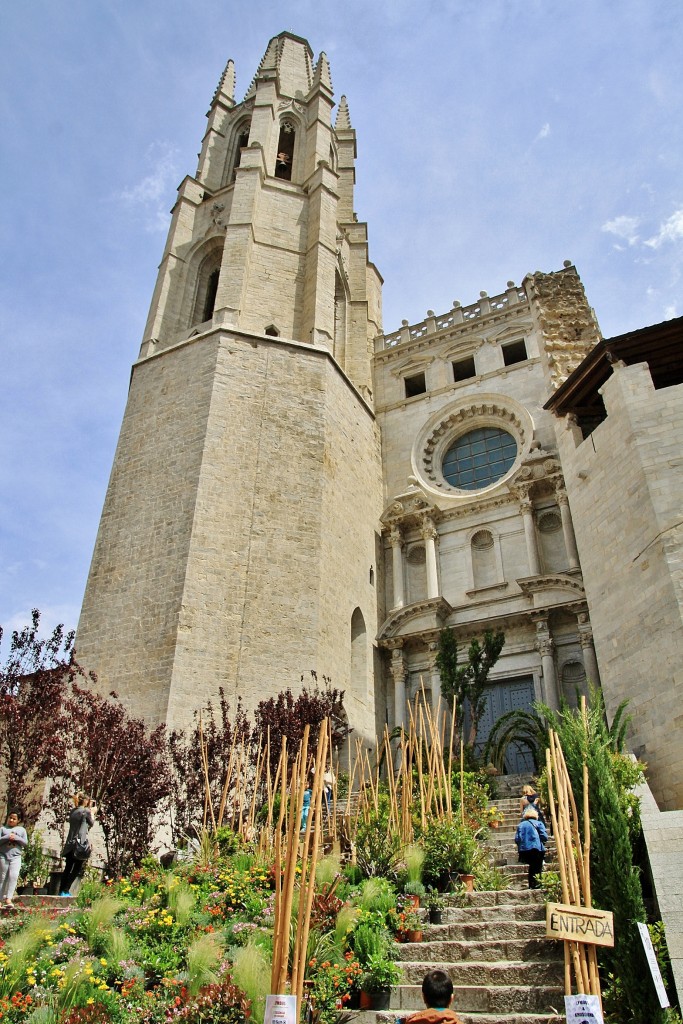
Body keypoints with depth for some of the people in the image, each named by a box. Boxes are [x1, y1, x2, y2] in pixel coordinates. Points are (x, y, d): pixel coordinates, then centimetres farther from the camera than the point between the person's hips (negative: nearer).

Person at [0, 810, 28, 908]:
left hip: (16, 857, 0)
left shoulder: (21, 829, 11)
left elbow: (26, 842, 6)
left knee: (13, 876, -15)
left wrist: (16, 838, -8)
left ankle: (8, 898, -14)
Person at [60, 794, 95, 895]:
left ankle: (61, 891, 10)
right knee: (77, 869, 0)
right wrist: (92, 813, 21)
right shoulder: (86, 811, -6)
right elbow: (91, 823, 6)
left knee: (67, 868, 10)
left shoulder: (73, 811, 12)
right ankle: (65, 891, -6)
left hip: (70, 844, 7)